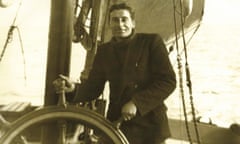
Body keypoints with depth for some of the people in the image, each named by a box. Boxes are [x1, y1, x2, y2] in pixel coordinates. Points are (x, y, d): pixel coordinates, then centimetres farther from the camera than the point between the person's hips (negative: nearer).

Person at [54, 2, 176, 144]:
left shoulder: (152, 42, -4)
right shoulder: (104, 51, 8)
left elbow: (168, 81, -10)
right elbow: (93, 87, 6)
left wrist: (136, 103, -20)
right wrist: (74, 89, -16)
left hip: (150, 123, -2)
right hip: (118, 124, 3)